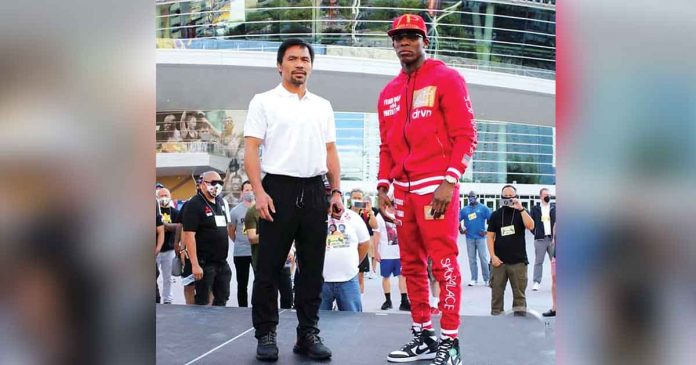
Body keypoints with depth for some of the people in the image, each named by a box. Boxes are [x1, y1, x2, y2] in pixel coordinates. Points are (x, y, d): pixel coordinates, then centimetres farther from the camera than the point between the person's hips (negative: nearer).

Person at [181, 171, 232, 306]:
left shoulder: (221, 202, 12)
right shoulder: (193, 205, -12)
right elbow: (189, 236, -18)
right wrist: (195, 264, -24)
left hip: (222, 262, 7)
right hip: (204, 263, -7)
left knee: (222, 298, 13)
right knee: (202, 301, 0)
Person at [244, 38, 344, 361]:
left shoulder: (322, 106, 16)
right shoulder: (264, 102, 3)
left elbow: (330, 152, 17)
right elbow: (250, 150, -3)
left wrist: (336, 191, 7)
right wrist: (259, 192, -14)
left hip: (314, 191, 4)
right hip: (279, 189, -4)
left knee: (312, 268, 6)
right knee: (269, 267, 0)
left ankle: (308, 334, 15)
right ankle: (266, 335, 10)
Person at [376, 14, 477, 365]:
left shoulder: (447, 79, -1)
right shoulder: (388, 93, 18)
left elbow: (465, 135, -7)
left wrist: (449, 182, -16)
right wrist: (383, 185, 11)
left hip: (435, 186, -6)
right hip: (403, 189, 7)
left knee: (443, 263, -7)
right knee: (411, 266, 10)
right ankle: (423, 336, 20)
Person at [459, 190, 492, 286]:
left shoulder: (483, 208, -1)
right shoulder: (465, 209, 8)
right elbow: (457, 220, 14)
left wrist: (487, 231, -8)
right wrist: (461, 229, 4)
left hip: (480, 237, -3)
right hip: (469, 238, 3)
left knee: (483, 258, -3)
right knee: (472, 259, 7)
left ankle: (487, 279, 4)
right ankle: (474, 279, 13)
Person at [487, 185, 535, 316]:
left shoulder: (521, 213, 5)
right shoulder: (496, 215, 8)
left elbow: (530, 226, -14)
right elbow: (490, 236, 6)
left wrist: (521, 209, -20)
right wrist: (493, 256, -3)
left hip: (518, 261, -1)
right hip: (499, 261, 1)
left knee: (519, 293, 1)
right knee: (496, 291, 4)